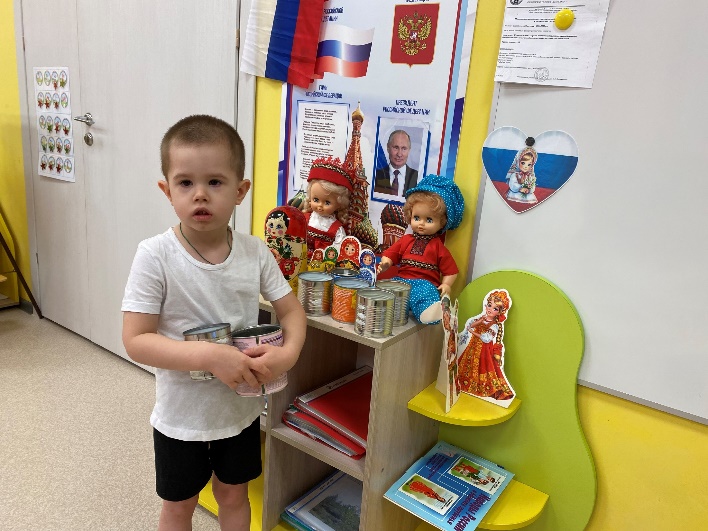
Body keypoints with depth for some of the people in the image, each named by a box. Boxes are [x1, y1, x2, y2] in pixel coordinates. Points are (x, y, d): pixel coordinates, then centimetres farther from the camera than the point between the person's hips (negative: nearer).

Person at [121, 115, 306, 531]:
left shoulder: (255, 252, -12)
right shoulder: (155, 256, -21)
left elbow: (291, 309, -3)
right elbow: (136, 340, -21)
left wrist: (288, 352, -23)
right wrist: (210, 356, -33)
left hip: (242, 408, 3)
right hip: (182, 415, -2)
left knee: (234, 495, 25)